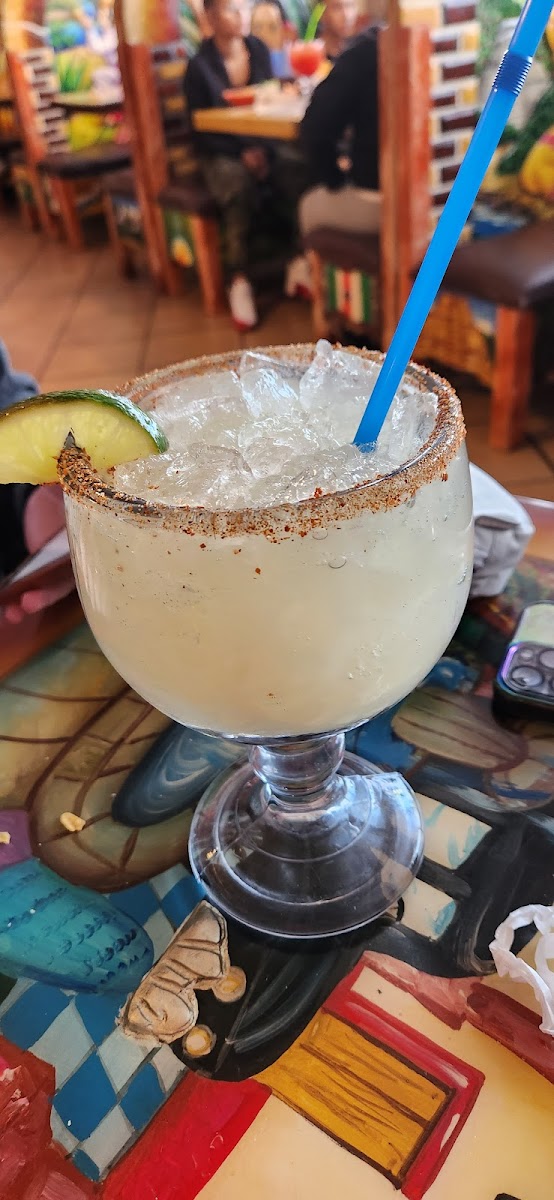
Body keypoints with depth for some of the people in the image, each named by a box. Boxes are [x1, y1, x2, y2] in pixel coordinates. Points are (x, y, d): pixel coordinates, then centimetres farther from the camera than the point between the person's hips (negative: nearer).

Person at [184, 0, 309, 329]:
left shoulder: (259, 50, 7)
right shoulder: (200, 66, -5)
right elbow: (201, 130, -5)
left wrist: (265, 149, -10)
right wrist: (242, 153, -18)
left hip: (264, 142, 4)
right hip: (223, 152, -3)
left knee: (298, 170, -30)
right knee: (240, 186, -38)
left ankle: (301, 259, -26)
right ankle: (239, 280, -32)